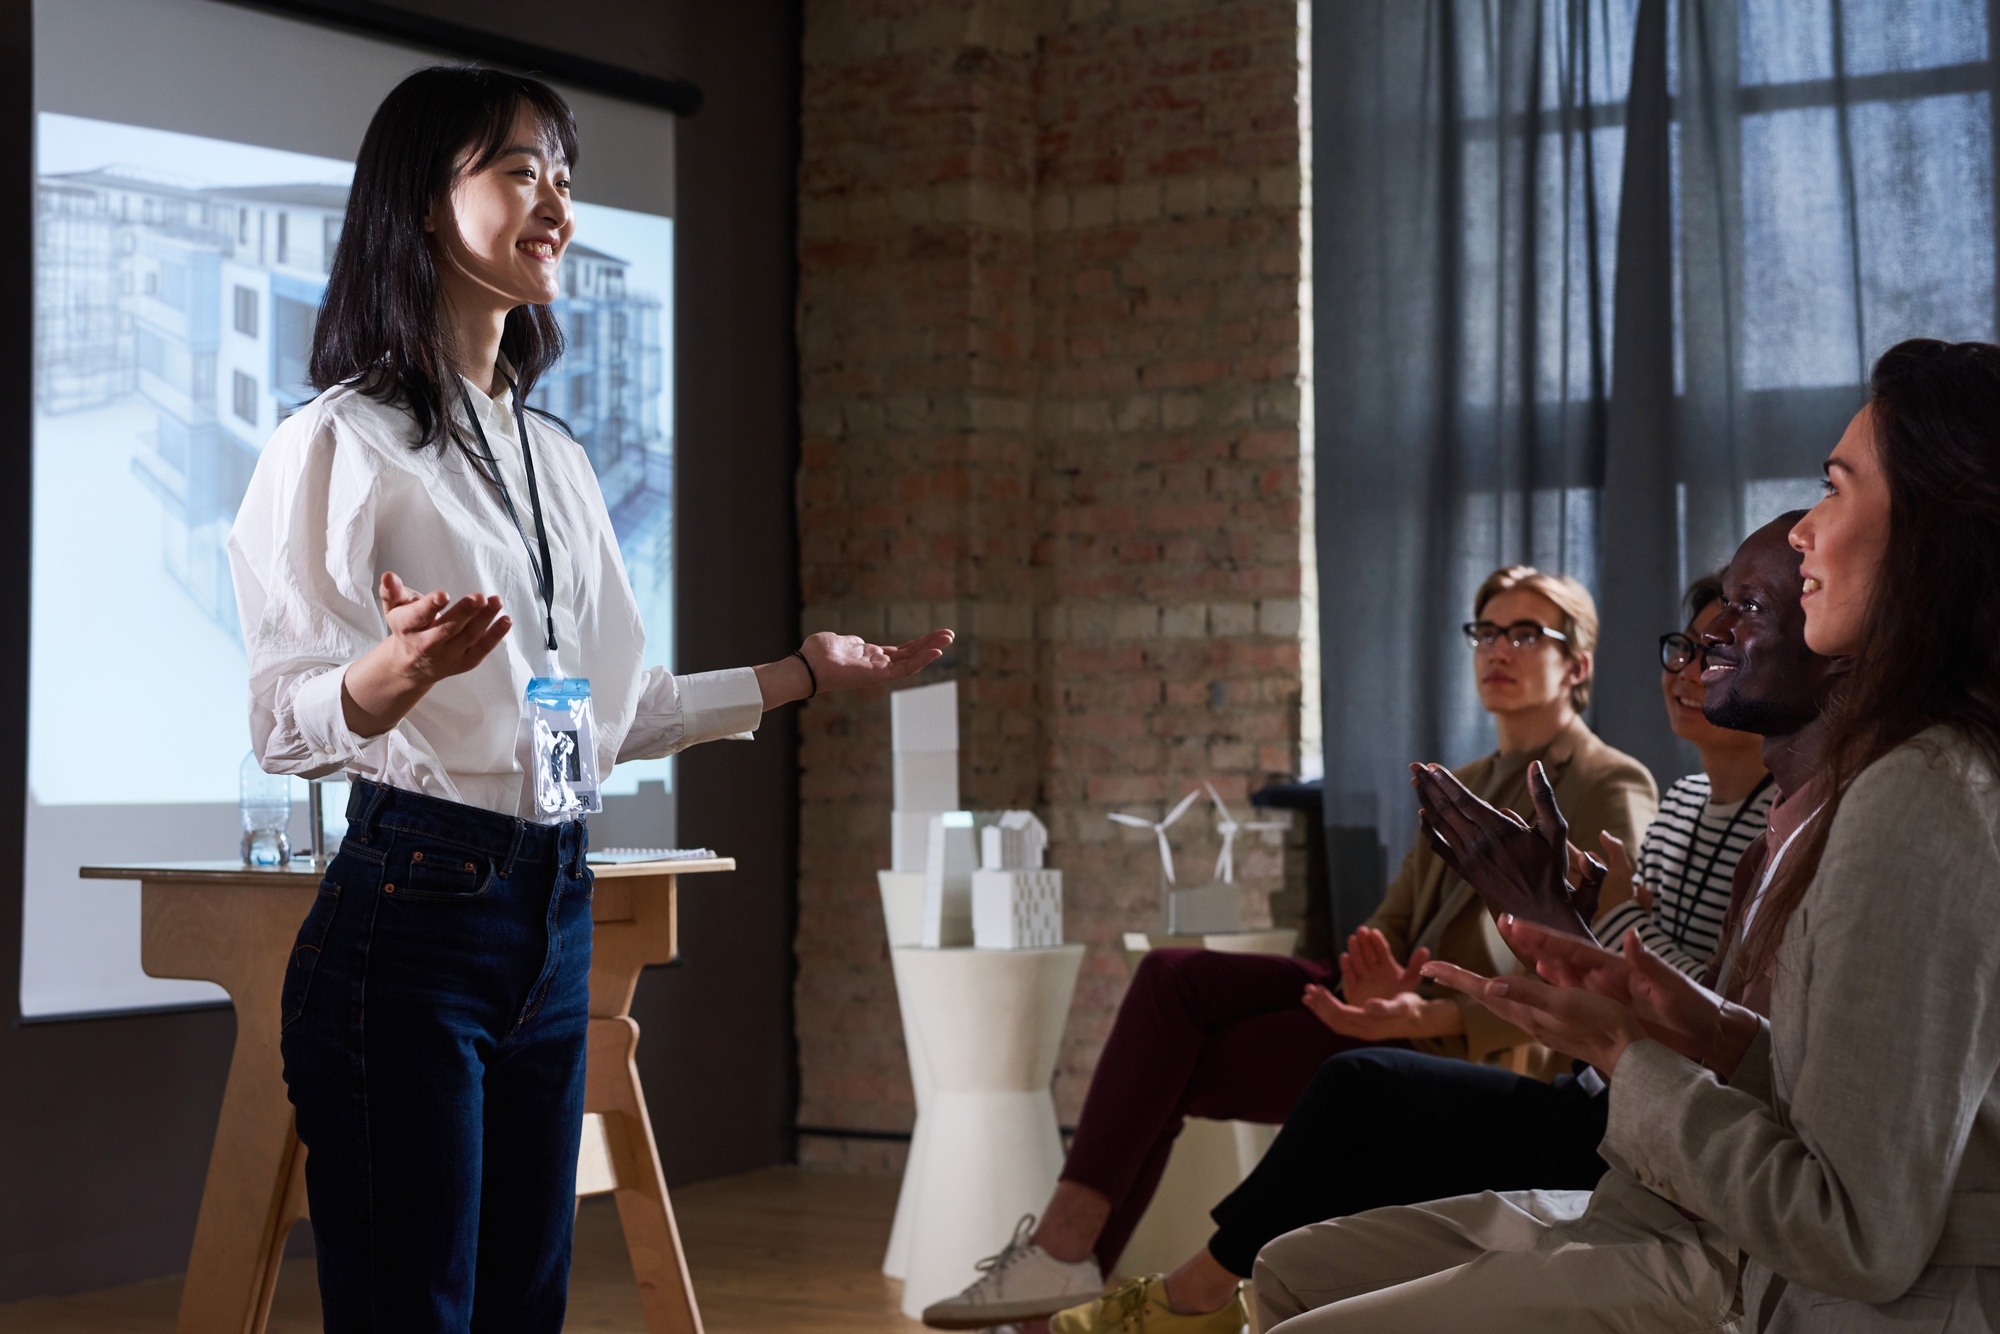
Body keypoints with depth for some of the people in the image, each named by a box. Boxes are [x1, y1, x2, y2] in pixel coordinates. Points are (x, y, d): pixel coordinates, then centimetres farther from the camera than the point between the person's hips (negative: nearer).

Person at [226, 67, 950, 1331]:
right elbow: (283, 721, -13)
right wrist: (394, 676, -34)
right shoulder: (343, 442, -6)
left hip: (555, 913, 7)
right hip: (411, 908, -7)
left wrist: (804, 672, 19)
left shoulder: (557, 457, 17)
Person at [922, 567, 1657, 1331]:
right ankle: (1066, 1253, -20)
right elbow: (1391, 923, 15)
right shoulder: (1460, 789, 23)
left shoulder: (1613, 790, -3)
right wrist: (1375, 974, -12)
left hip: (1465, 1050, -8)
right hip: (1402, 1004, 8)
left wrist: (1427, 1014, -29)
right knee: (1171, 978, -12)